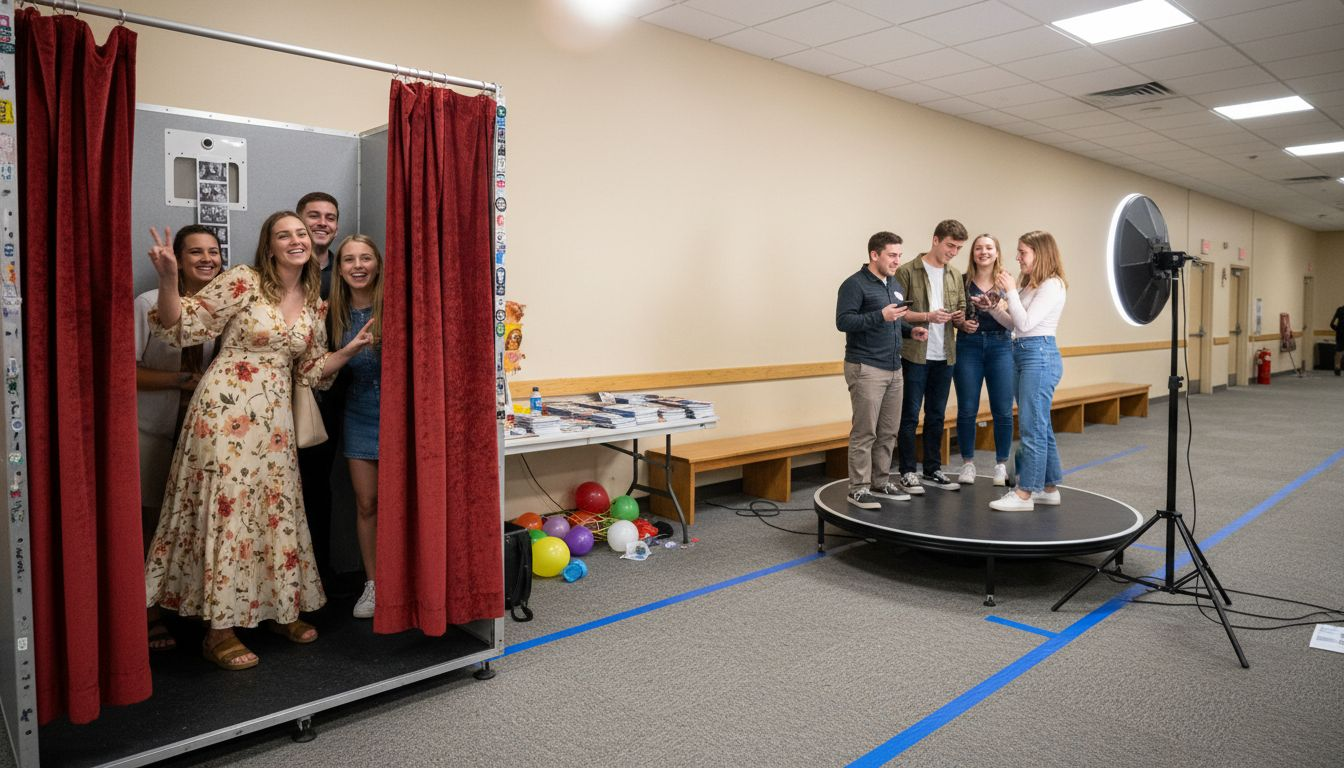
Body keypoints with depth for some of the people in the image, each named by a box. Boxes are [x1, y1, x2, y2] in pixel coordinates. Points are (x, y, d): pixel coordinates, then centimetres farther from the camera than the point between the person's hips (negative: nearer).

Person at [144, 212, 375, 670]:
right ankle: (219, 629, 7)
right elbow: (183, 326, -9)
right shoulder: (243, 282, -8)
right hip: (226, 409, -6)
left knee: (275, 507, 11)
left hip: (274, 417, 6)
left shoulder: (315, 305, 9)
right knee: (227, 506, -4)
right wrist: (167, 280, -26)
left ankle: (278, 607, 26)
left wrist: (352, 348, 3)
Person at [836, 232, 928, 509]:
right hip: (866, 369, -8)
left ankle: (881, 482, 21)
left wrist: (910, 330, 8)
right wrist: (880, 316, -25)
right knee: (864, 432, -6)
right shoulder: (855, 284, -8)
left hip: (893, 369, 8)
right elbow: (843, 321, -17)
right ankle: (859, 489, 1)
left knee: (888, 432, 10)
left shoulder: (893, 285, 18)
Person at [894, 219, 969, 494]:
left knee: (936, 415, 12)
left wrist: (959, 316, -6)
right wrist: (927, 316, -21)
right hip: (915, 355, -6)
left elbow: (961, 309, 17)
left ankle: (933, 470, 22)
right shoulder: (907, 272, -6)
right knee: (910, 415, 1)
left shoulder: (956, 275, 12)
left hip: (944, 356, 6)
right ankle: (907, 472, 9)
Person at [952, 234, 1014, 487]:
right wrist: (963, 323, -12)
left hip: (1000, 346, 0)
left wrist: (994, 307, -22)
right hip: (968, 346, 0)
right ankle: (968, 464, 15)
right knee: (967, 409, 2)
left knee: (1003, 410, 0)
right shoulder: (963, 281, 4)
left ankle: (1001, 465, 13)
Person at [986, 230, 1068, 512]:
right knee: (1040, 426, 14)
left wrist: (1010, 291, -13)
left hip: (1040, 356, -10)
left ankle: (1024, 495, -3)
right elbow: (1014, 324, 17)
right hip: (1021, 354, 10)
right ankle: (1048, 489, 23)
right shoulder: (1028, 283, 15)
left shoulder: (1052, 285, -12)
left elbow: (1025, 323, -18)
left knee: (1031, 427, -7)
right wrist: (994, 307, 5)